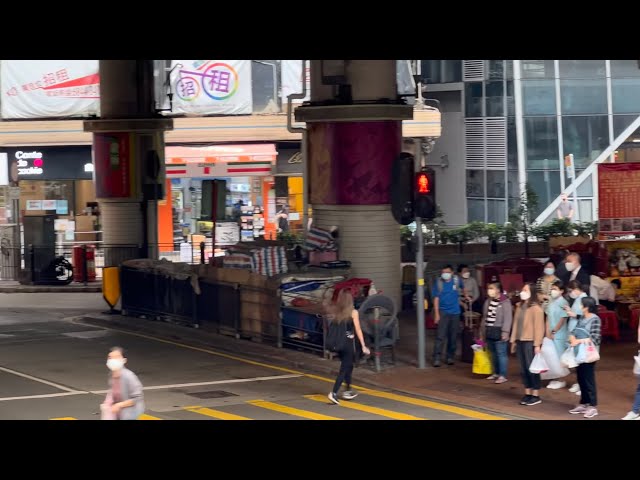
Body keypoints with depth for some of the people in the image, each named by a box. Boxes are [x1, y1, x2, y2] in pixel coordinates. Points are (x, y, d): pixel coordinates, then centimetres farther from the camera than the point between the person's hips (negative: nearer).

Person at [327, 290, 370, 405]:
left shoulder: (335, 312, 1)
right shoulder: (353, 312, -9)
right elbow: (358, 330, -10)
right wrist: (363, 346, -6)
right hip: (349, 343, -5)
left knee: (348, 366, 23)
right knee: (344, 369, -2)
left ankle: (348, 391, 32)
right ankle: (334, 393, -14)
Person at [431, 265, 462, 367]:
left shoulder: (456, 280, -1)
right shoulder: (438, 282, -7)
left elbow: (462, 288, 22)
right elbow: (436, 298, -6)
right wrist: (436, 314, -10)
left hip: (455, 312, 3)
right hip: (443, 312, -3)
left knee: (453, 337, 8)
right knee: (440, 336, -10)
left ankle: (450, 357, 20)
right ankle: (436, 358, -11)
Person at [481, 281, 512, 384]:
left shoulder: (505, 302, -12)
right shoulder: (488, 302, 13)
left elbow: (508, 318, -15)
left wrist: (505, 331, -19)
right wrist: (483, 329, 19)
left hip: (498, 331, -8)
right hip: (489, 331, 8)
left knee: (501, 353, -5)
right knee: (493, 353, 16)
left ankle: (503, 375, -3)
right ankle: (496, 373, 27)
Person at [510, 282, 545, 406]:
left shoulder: (536, 308, -10)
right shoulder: (519, 306, 12)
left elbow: (539, 327, -13)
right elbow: (516, 324, 13)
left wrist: (537, 344, -16)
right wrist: (514, 340, 12)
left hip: (530, 342, -7)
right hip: (520, 341, 7)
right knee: (523, 369, 10)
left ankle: (536, 396, 5)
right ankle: (527, 393, 19)